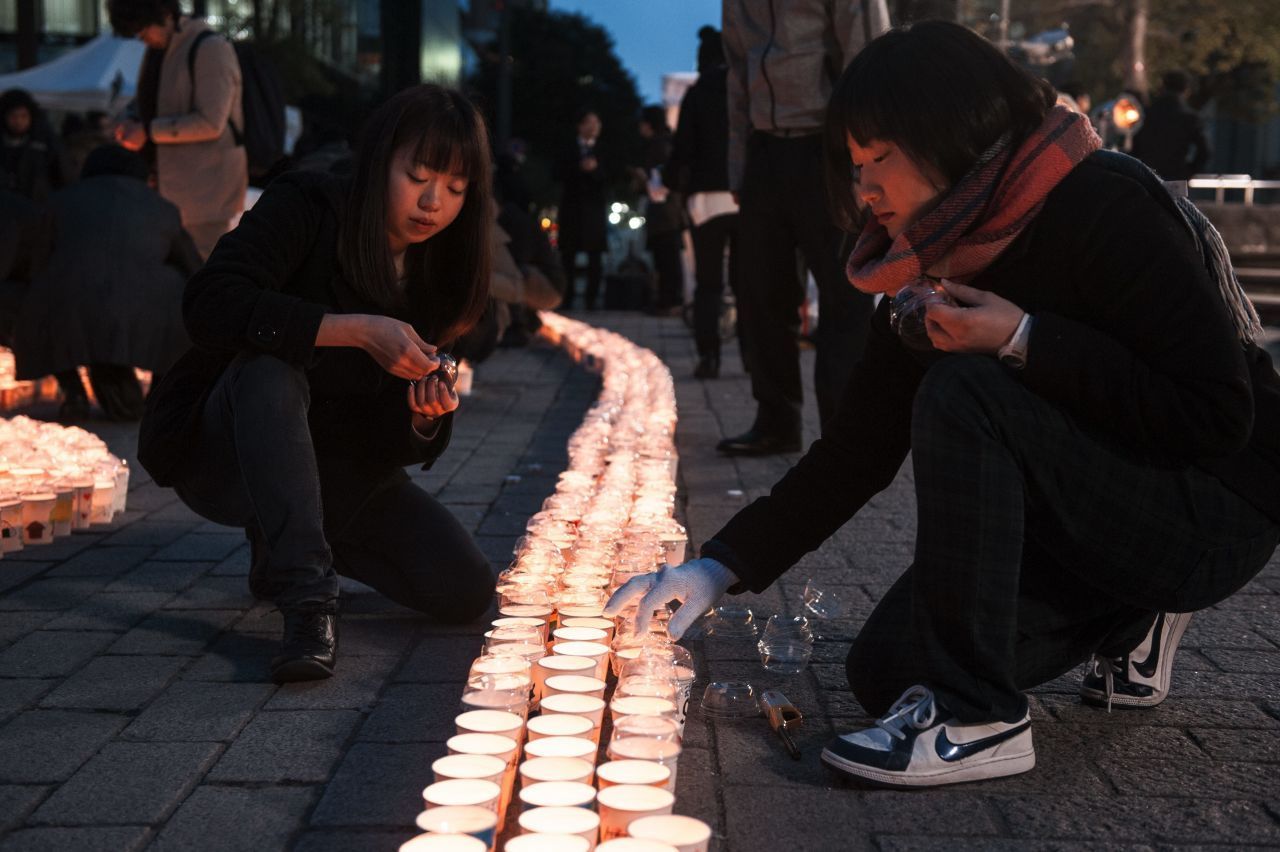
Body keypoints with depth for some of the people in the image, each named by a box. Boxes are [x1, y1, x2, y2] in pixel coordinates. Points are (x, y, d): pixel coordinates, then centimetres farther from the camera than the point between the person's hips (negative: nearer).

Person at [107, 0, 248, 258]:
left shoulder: (211, 49, -15)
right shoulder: (157, 48, 11)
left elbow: (210, 122, -21)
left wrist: (149, 131, -19)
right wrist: (132, 121, 4)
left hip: (205, 184, -8)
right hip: (169, 181, 8)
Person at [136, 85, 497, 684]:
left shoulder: (434, 274, -1)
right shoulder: (306, 207, -16)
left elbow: (408, 447, 0)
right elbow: (210, 303, -35)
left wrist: (426, 416, -25)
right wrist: (357, 331, -38)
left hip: (331, 467, 5)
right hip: (220, 452, -5)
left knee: (465, 591, -10)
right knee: (270, 371, -38)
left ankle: (284, 543, 13)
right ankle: (307, 599, -38)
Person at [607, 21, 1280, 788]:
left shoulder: (1105, 207, -21)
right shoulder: (929, 272, 2)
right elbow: (858, 451, 2)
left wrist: (1026, 342, -30)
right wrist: (722, 566, -7)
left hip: (1213, 517, -8)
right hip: (1094, 519, 8)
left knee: (963, 395, -29)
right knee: (887, 671, -2)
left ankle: (976, 717, -23)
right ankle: (1130, 623, 15)